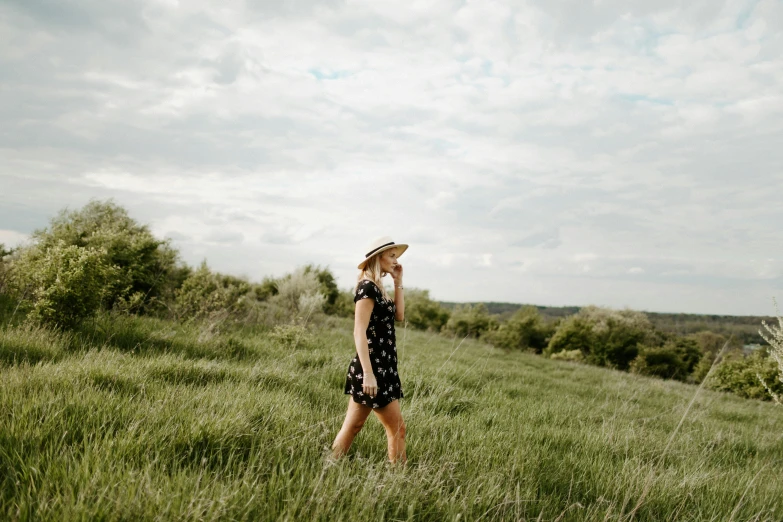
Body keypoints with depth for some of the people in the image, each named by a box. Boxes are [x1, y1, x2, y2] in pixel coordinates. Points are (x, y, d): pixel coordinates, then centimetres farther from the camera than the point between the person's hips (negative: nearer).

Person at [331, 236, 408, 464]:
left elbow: (399, 314, 18)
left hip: (382, 367, 9)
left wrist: (398, 282, 12)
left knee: (353, 426, 13)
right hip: (372, 368, -9)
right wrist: (368, 373, -23)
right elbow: (359, 332, -20)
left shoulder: (378, 287, 13)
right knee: (397, 428, 0)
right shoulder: (367, 287, -15)